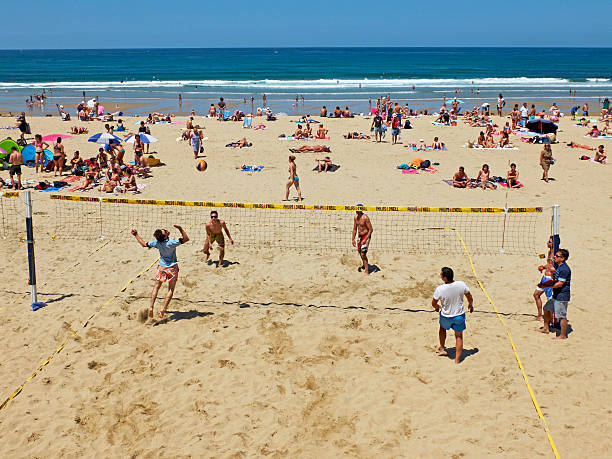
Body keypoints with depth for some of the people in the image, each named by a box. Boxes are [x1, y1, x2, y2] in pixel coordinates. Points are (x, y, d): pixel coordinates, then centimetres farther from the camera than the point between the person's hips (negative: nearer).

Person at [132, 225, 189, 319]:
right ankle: (163, 309, -4)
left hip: (162, 267, 3)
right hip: (172, 268, -3)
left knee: (156, 287, 14)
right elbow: (186, 239, -20)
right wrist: (180, 229, -20)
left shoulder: (156, 243, -11)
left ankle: (151, 307, 1)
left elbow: (144, 244, 4)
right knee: (171, 290, 7)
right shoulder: (171, 243, -22)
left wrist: (136, 235, 15)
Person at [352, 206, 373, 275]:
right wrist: (353, 239, 8)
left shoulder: (365, 217, -21)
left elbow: (371, 229, -20)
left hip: (366, 236, -8)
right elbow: (355, 229, 12)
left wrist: (365, 239, -25)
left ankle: (366, 271, -7)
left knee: (363, 254, -16)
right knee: (359, 252, 23)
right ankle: (364, 264, 50)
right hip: (360, 236, 8)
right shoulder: (356, 217, 2)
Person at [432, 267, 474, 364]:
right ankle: (457, 360, 20)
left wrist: (437, 307, 16)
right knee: (459, 336, 18)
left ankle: (442, 348, 49)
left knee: (442, 329, 31)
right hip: (459, 315, 1)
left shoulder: (439, 289, -26)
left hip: (445, 316, -1)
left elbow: (434, 303, -8)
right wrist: (471, 305, 18)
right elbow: (470, 298, -5)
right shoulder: (461, 285, -21)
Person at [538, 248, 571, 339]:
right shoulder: (558, 267, 11)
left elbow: (560, 284, -23)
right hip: (556, 295, 11)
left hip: (562, 296, -11)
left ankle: (563, 335, 5)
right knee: (547, 309, 20)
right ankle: (546, 328, 34)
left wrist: (547, 286, -18)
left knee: (562, 316, -3)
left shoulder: (564, 269, -20)